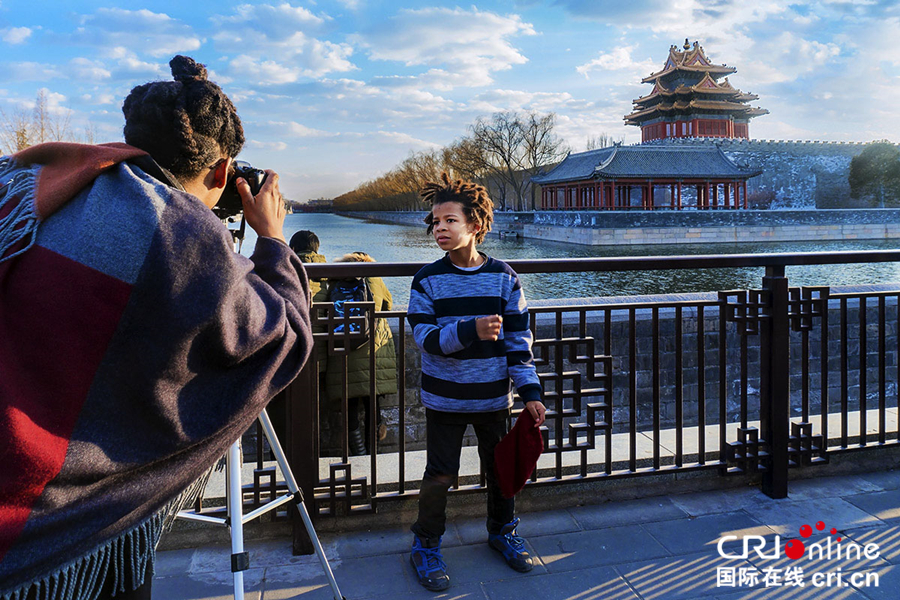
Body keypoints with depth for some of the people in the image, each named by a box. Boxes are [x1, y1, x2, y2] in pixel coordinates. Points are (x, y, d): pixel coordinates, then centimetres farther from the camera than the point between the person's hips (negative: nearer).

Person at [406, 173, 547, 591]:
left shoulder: (503, 278, -4)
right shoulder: (428, 280, -7)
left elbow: (518, 340, -1)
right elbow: (425, 337, -14)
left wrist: (530, 392, -4)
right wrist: (472, 330, -28)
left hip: (493, 398, 2)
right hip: (445, 399, -1)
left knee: (500, 469, 15)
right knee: (440, 476, 5)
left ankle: (503, 531, 40)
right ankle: (426, 546, 26)